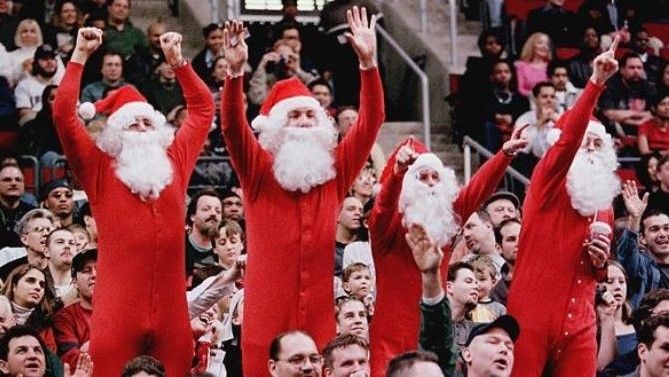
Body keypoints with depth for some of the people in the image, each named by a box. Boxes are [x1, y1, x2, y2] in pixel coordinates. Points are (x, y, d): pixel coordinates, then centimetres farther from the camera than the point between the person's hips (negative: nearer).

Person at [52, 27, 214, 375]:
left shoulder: (174, 162, 15)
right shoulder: (100, 171, 7)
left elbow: (203, 108, 25)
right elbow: (63, 114, -1)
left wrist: (178, 60, 20)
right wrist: (80, 56, 0)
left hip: (170, 308, 3)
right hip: (119, 308, -3)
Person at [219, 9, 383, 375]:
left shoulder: (334, 172, 9)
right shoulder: (259, 172, 4)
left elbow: (370, 122, 3)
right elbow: (232, 126, -10)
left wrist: (369, 63, -8)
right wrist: (235, 71, -25)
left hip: (319, 314, 2)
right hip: (268, 313, -2)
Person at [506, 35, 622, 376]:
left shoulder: (604, 207, 18)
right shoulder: (549, 184, 1)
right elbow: (567, 139, -19)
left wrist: (601, 262, 2)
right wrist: (596, 82, -31)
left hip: (579, 325, 5)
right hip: (531, 319, -5)